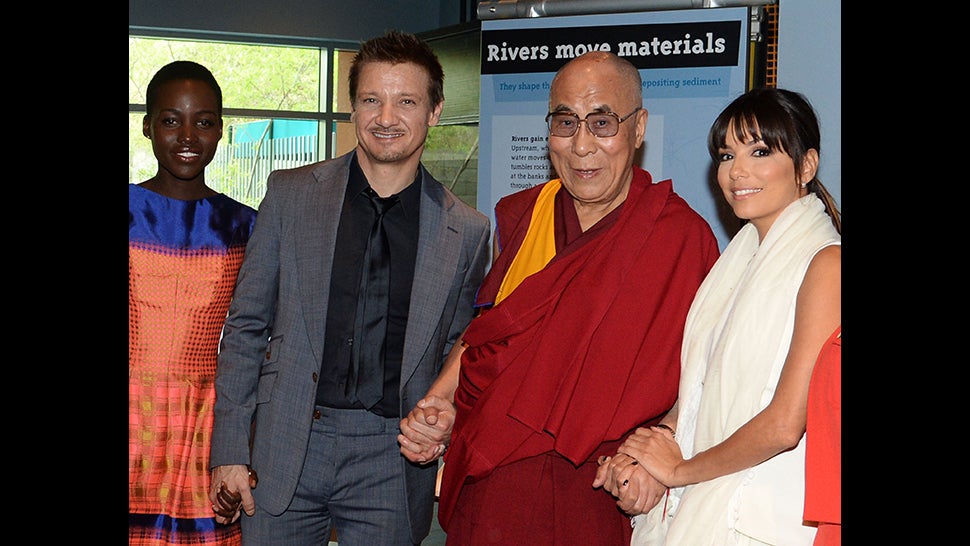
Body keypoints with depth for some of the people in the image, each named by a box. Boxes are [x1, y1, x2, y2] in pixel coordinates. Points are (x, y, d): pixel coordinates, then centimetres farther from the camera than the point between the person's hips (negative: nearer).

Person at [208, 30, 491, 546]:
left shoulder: (467, 230, 3)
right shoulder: (289, 194, 3)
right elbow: (245, 326, 4)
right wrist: (229, 449, -1)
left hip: (393, 458, 0)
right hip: (285, 447, 0)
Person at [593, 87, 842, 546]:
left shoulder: (826, 265, -14)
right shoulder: (742, 256, 12)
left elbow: (785, 426, -19)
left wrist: (680, 469, -6)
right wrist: (642, 458, -4)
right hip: (693, 507, 7)